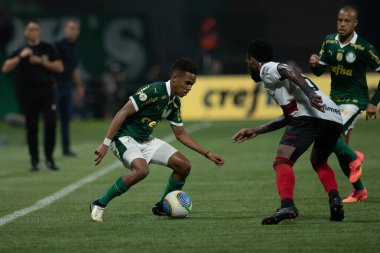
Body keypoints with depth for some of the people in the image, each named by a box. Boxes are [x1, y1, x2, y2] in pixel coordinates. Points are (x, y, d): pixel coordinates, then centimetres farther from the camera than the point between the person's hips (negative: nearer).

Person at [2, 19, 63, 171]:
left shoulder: (47, 48, 8)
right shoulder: (21, 51, 8)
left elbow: (59, 67, 1)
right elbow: (5, 69, -2)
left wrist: (41, 62, -9)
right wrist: (20, 57, -13)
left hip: (47, 91, -1)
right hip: (28, 93, 1)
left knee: (50, 123, -10)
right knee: (31, 127, 3)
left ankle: (49, 158, 2)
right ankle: (34, 161, 10)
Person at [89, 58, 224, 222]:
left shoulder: (175, 103, 5)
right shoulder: (153, 91, -21)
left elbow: (180, 134, 17)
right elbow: (122, 113, -24)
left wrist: (207, 154, 12)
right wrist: (105, 144, -29)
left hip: (146, 140, 8)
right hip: (125, 138, -8)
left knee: (184, 166, -1)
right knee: (141, 170, -35)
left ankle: (162, 207, 17)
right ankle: (99, 205, -21)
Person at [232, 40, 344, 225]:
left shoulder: (267, 69, 11)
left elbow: (289, 72, -12)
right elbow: (289, 116, 45)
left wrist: (310, 94, -28)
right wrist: (256, 131, 50)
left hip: (310, 116, -8)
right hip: (335, 118, 8)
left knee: (282, 162, -12)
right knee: (319, 162, 30)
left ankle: (287, 205, -35)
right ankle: (334, 199, 7)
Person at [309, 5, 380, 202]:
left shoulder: (363, 48, -16)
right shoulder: (329, 42, 1)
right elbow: (319, 71, 10)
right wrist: (314, 64, -14)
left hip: (354, 101, -6)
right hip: (335, 100, 6)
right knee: (340, 147, 7)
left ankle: (354, 158, 6)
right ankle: (359, 190, 20)